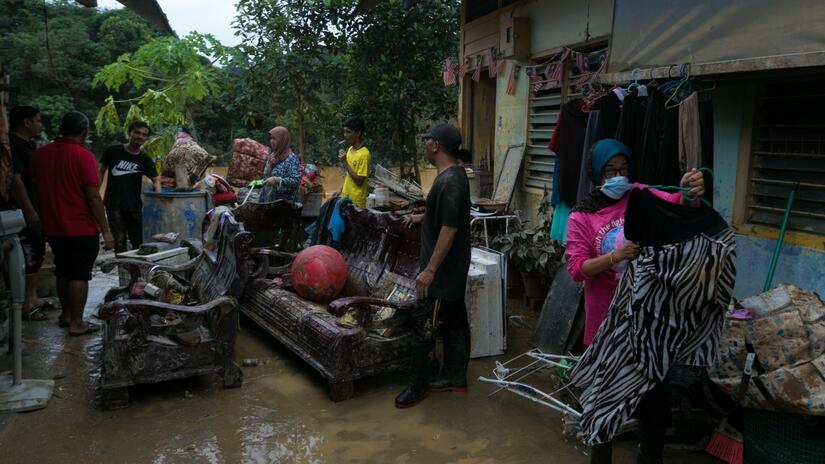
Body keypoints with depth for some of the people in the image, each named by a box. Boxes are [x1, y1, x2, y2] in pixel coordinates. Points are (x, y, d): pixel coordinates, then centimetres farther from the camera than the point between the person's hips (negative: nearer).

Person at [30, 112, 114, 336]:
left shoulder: (40, 154, 4)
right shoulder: (84, 156, -15)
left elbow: (36, 190, 12)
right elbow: (93, 197, -18)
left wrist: (44, 219, 23)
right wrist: (106, 230, -13)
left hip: (53, 227, 6)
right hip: (81, 228, -6)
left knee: (63, 271, 20)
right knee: (79, 275, 2)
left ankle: (66, 314, 31)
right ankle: (77, 323, 7)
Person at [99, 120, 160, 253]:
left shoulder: (145, 160, 4)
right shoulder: (113, 151, -2)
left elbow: (156, 179, -3)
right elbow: (101, 171, 4)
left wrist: (159, 194, -23)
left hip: (134, 206, 3)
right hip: (114, 205, -3)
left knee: (138, 241, 9)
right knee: (119, 241, -2)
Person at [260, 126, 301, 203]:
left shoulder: (292, 159, -9)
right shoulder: (271, 157, 13)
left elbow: (296, 180, -18)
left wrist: (277, 180, -30)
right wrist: (261, 200, 16)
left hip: (285, 203, -7)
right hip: (268, 201, 7)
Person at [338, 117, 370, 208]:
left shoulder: (364, 154, -19)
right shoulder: (350, 149, 7)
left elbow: (359, 181, -21)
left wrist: (345, 162, -21)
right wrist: (341, 190, 12)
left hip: (356, 201, -8)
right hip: (346, 196, 8)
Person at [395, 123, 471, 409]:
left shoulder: (449, 181, -23)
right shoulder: (455, 175, 9)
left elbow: (449, 229, -26)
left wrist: (429, 270, -25)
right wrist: (423, 217, 21)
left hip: (442, 271, -10)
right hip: (454, 270, 10)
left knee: (423, 326, -1)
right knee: (455, 322, 17)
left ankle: (418, 387, 12)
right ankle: (455, 378, 29)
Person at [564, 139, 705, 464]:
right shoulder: (581, 217, -6)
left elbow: (676, 206, -17)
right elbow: (577, 269, -13)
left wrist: (690, 193, -40)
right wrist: (616, 256, -28)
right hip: (607, 317, -1)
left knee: (654, 388, 14)